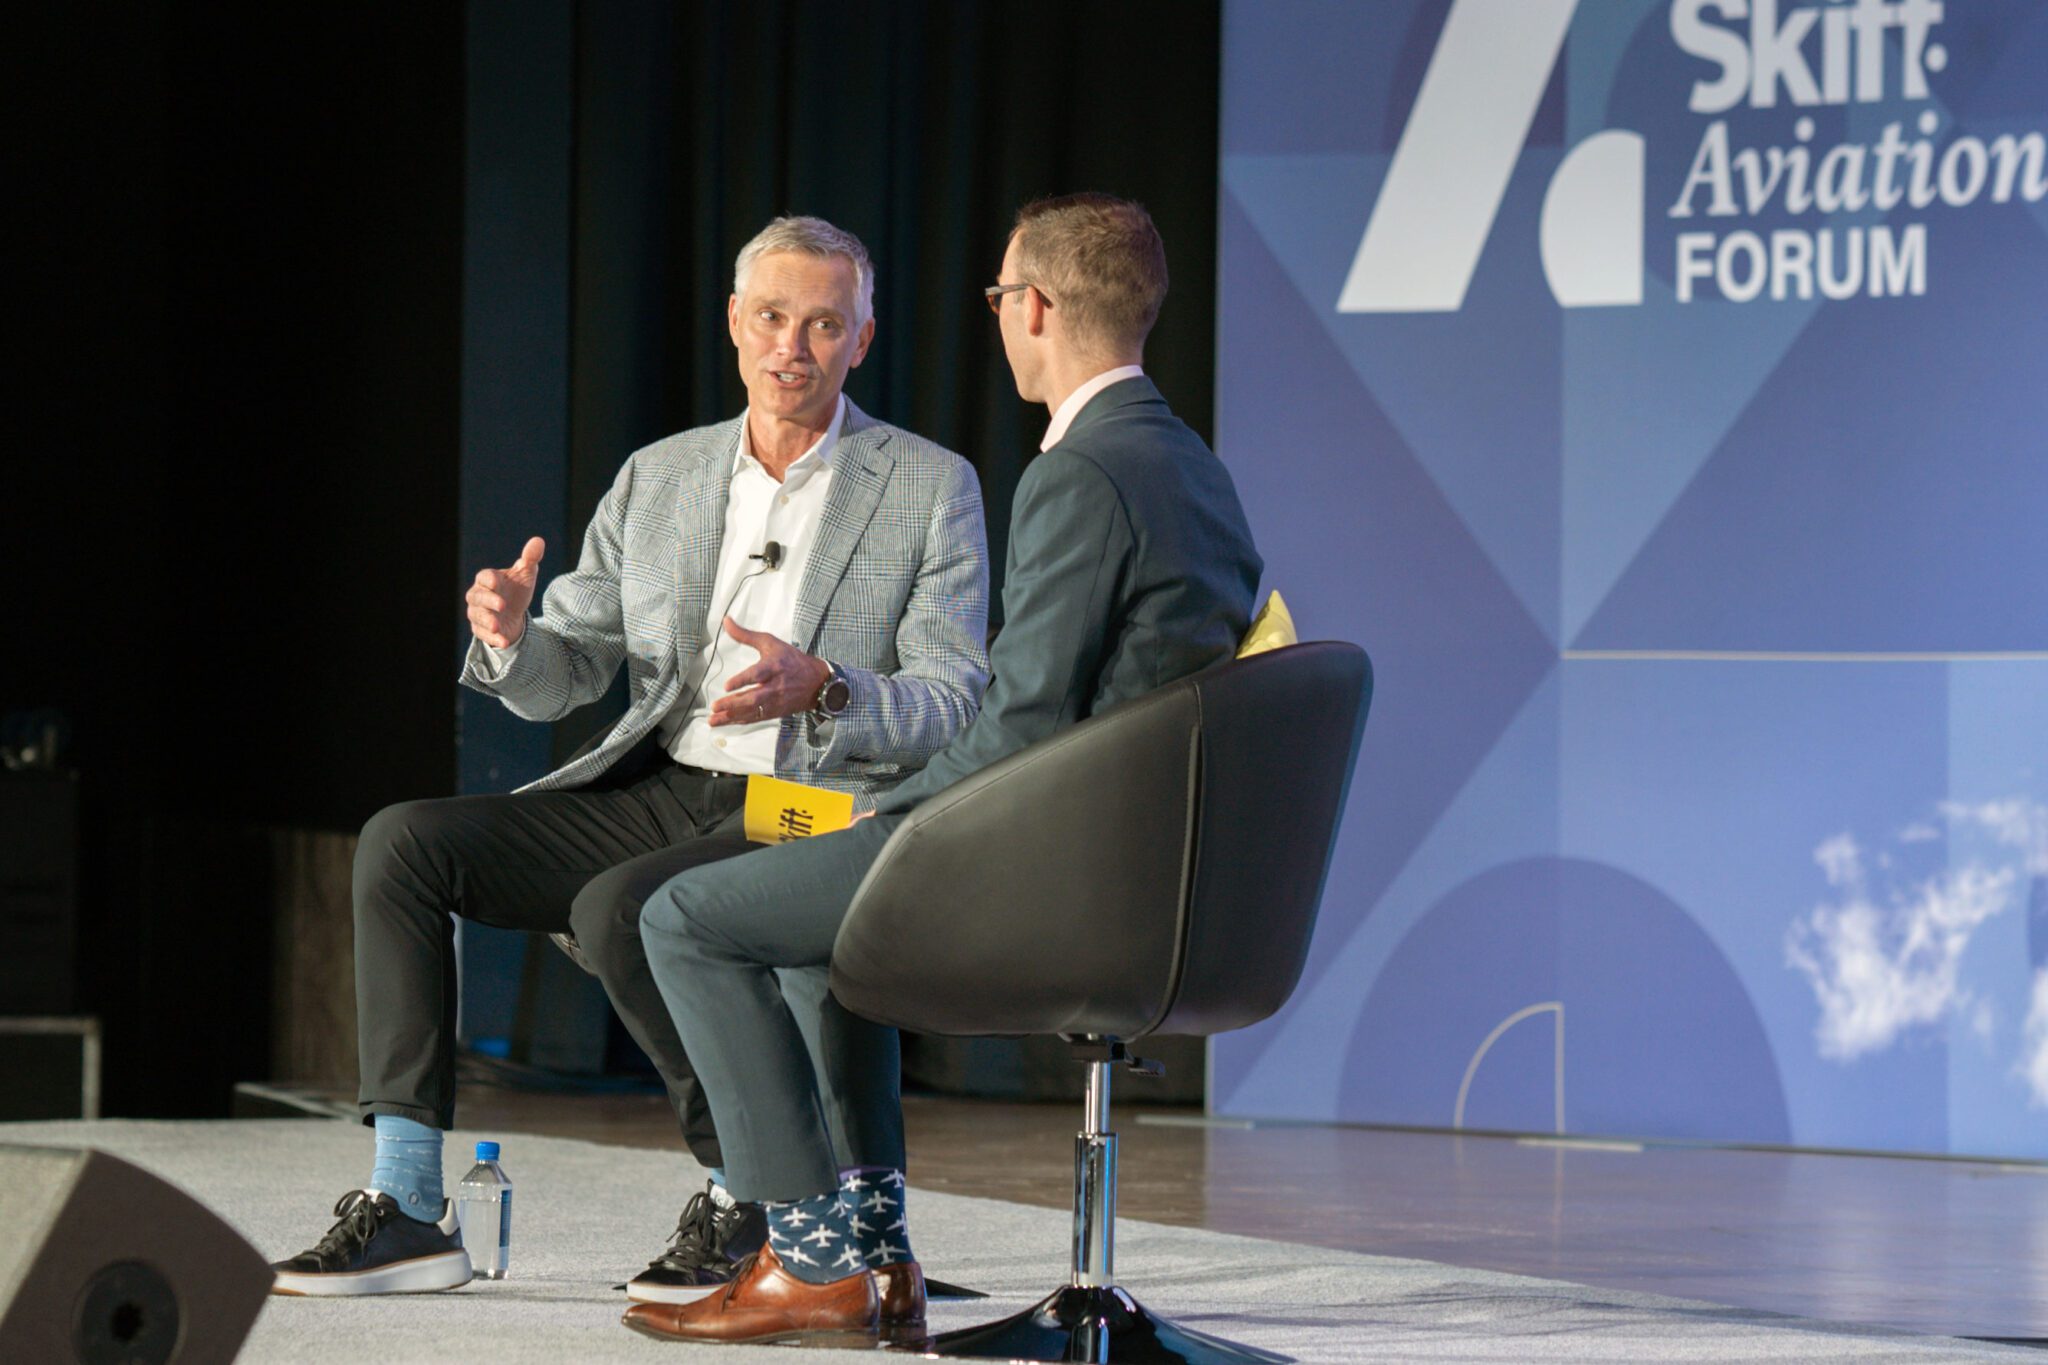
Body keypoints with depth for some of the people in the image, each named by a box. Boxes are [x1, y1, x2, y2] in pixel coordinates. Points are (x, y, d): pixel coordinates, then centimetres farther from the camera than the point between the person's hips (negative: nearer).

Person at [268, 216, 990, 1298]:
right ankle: (406, 1208, -14)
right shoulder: (657, 479, 14)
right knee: (402, 842, -13)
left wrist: (820, 690, -25)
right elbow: (561, 679, 14)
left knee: (619, 907, -34)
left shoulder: (931, 488, 1)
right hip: (659, 794, 6)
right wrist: (511, 636, -11)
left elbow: (956, 708, -6)